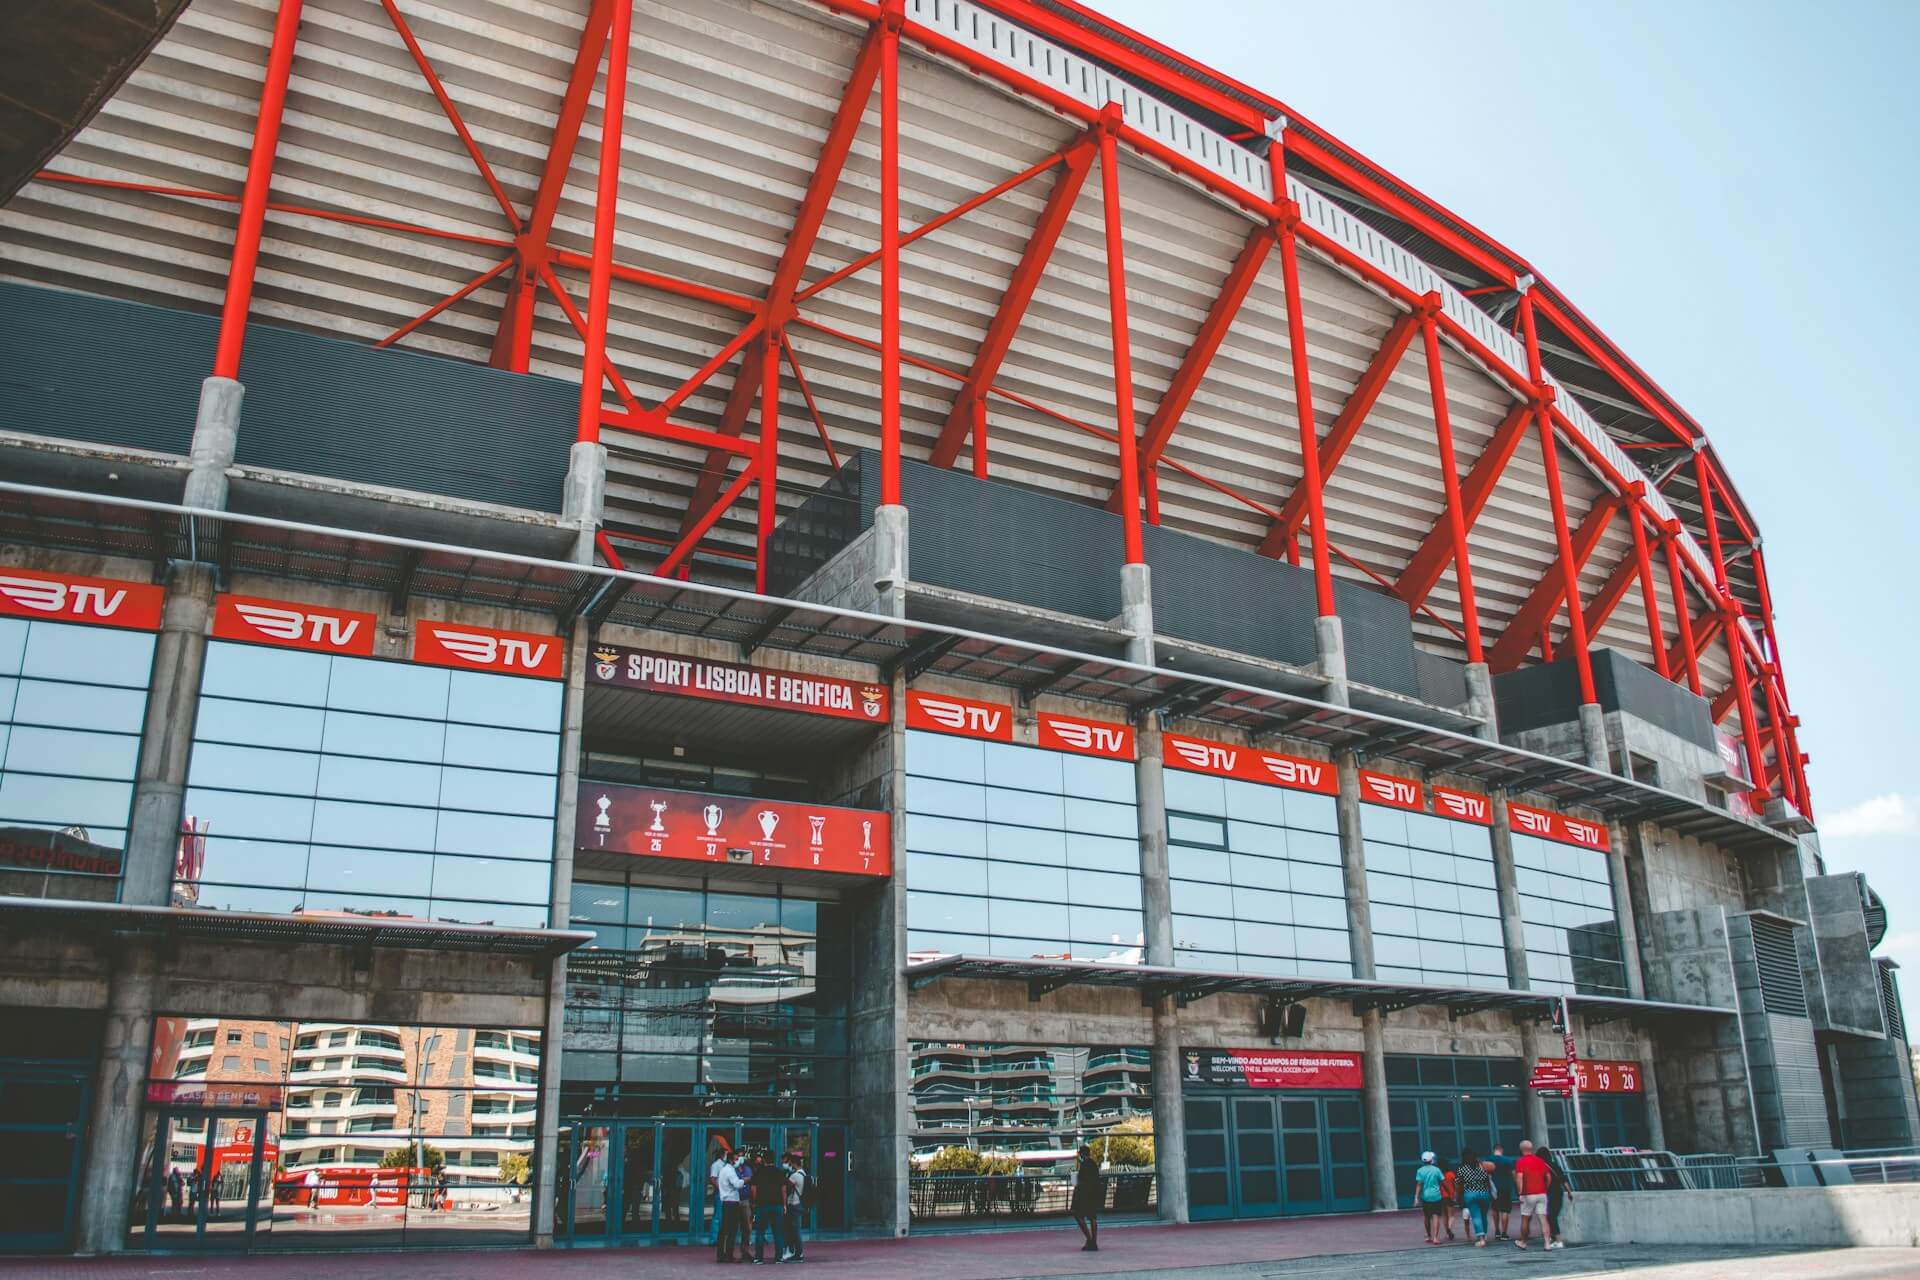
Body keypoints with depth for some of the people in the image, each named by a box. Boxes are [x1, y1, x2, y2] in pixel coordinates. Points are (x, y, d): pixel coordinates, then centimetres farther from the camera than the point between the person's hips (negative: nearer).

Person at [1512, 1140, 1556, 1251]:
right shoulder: (1541, 1161, 9)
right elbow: (1549, 1177, 10)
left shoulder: (1520, 1162, -5)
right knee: (1543, 1219, -1)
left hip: (1528, 1195, -3)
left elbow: (1519, 1178, -17)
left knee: (1525, 1219, 10)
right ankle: (1548, 1243, -12)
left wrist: (1520, 1193, -15)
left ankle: (1523, 1242, 23)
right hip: (1542, 1194, 3)